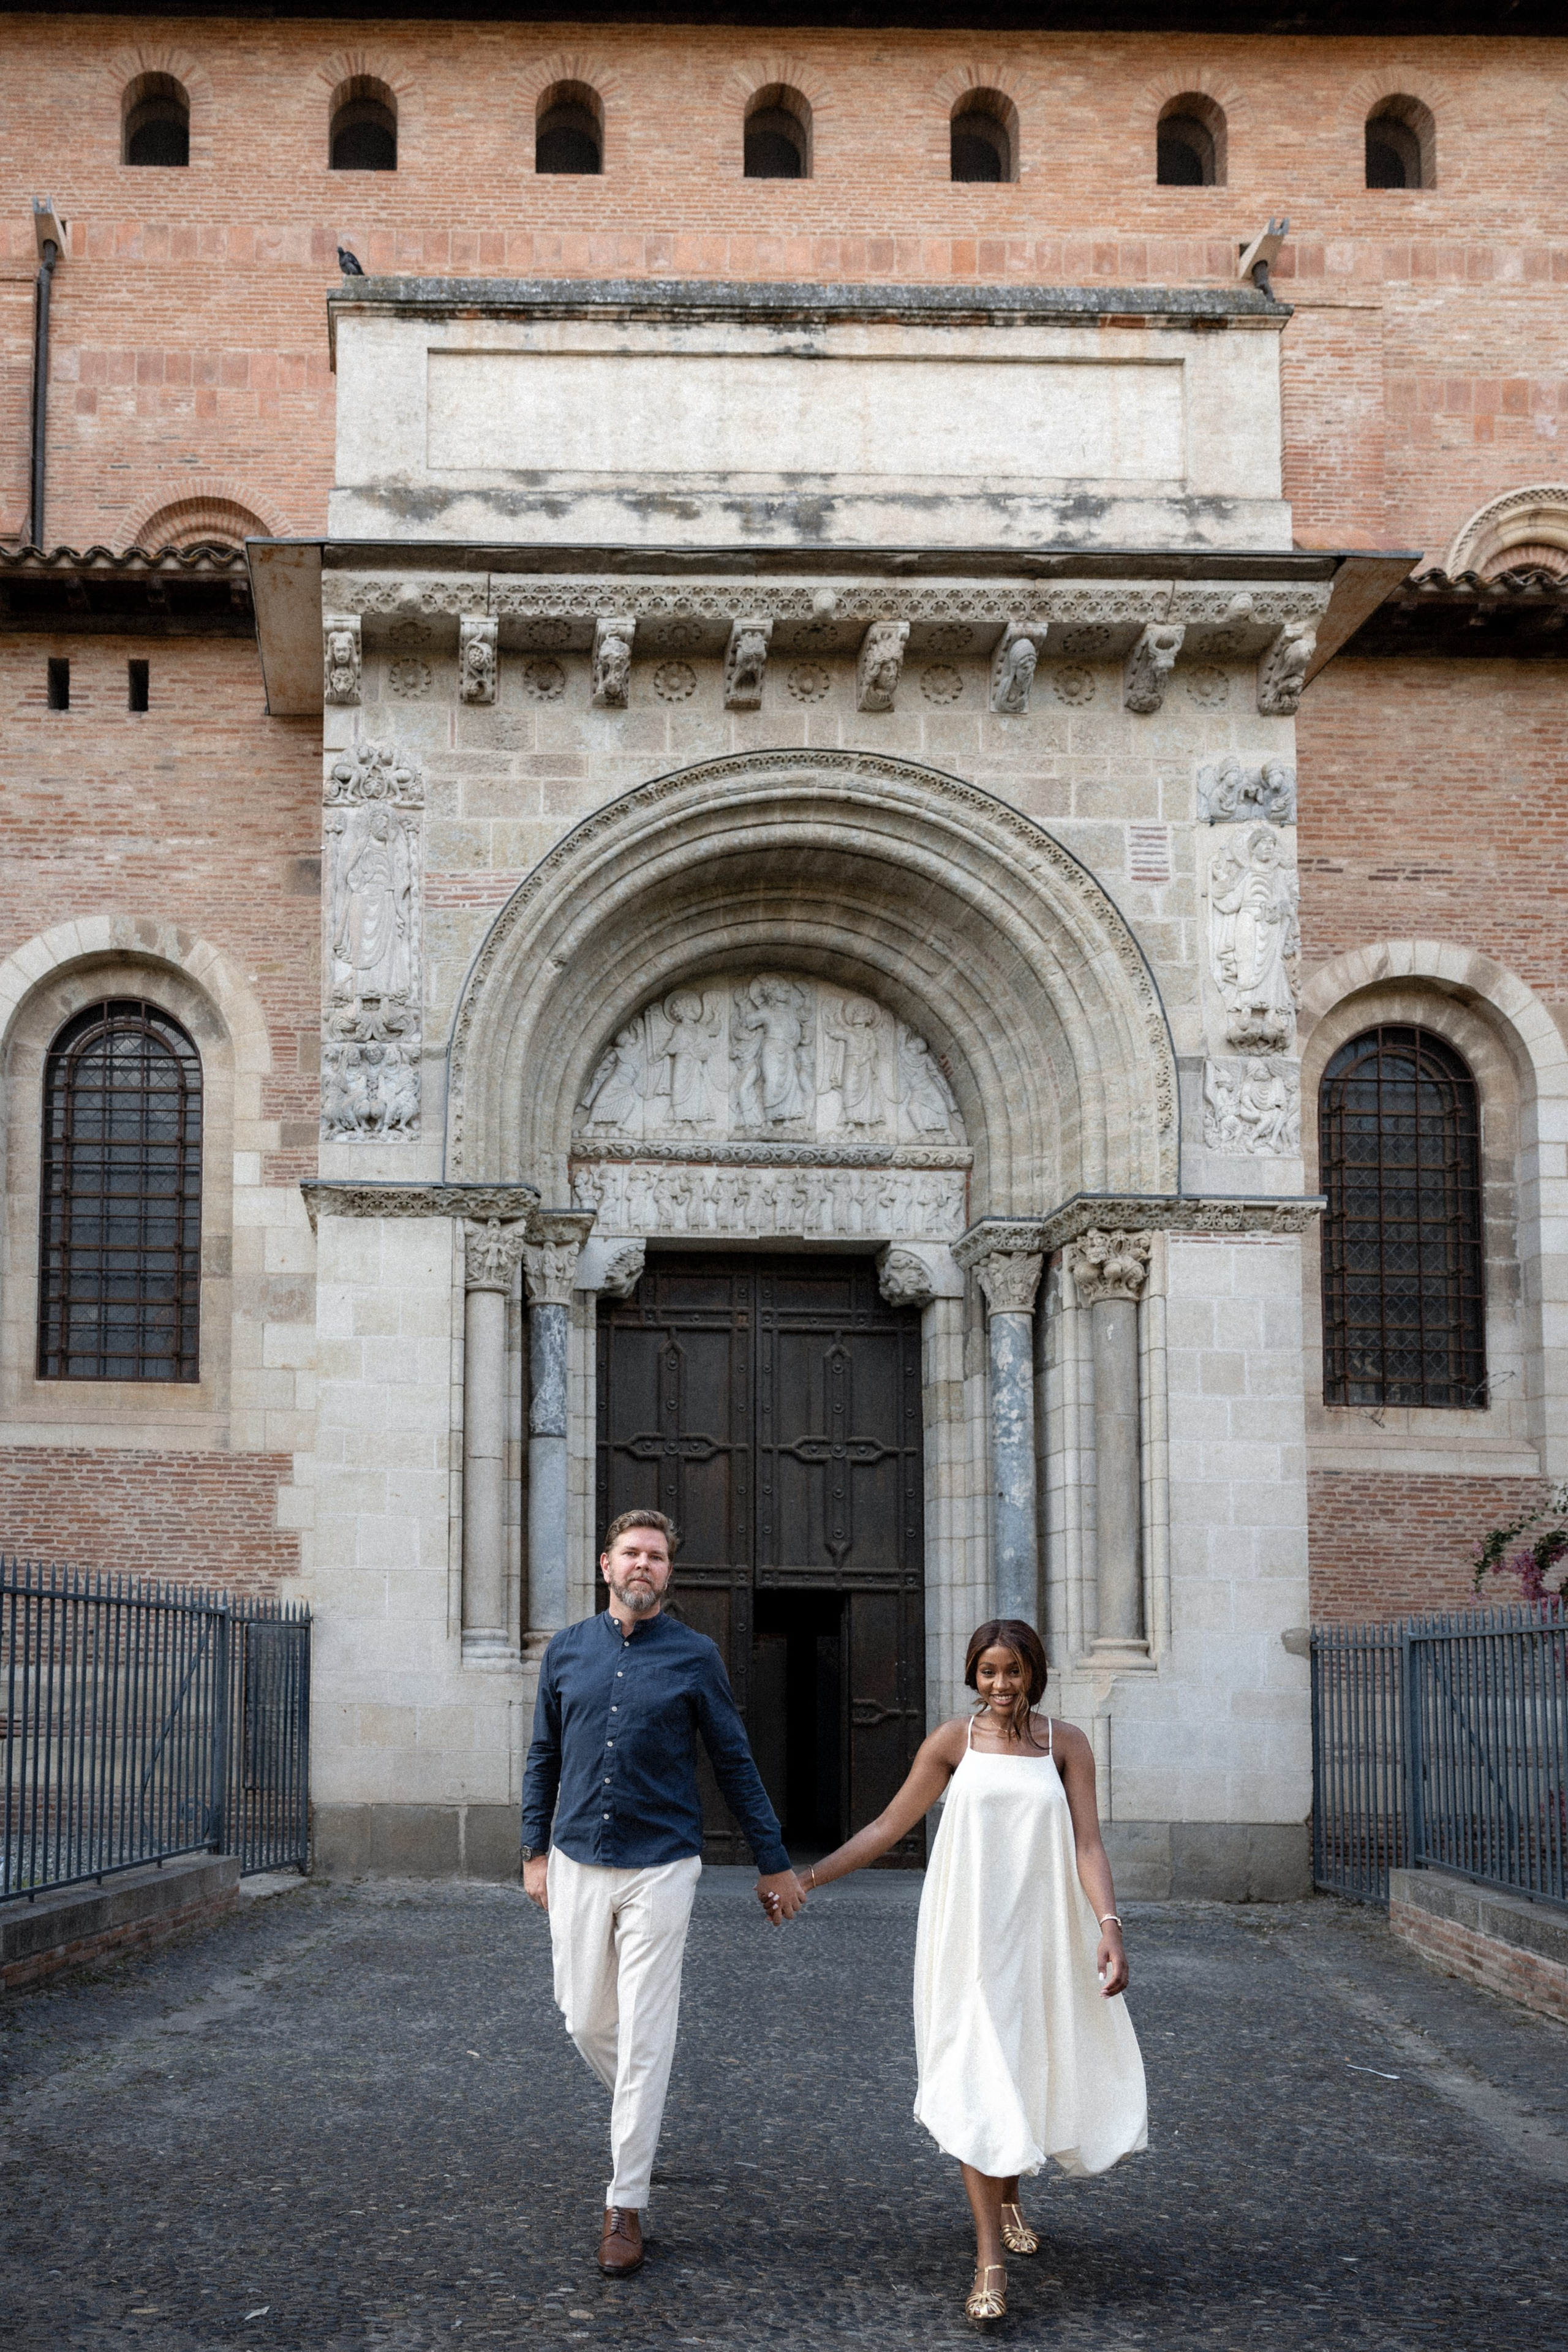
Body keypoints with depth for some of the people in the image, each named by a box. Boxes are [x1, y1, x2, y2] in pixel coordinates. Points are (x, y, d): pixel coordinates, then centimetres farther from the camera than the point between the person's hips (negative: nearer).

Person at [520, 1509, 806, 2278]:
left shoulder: (694, 1657, -2)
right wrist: (535, 1852, 9)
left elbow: (735, 1764, 3)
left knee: (644, 2035, -4)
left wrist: (774, 1863, 6)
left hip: (660, 1867, -3)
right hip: (578, 1864, 3)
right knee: (586, 2020, 10)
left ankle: (626, 2206, 3)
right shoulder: (567, 1650, 5)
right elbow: (544, 1758, 13)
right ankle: (640, 2115, 40)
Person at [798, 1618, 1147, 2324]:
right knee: (977, 2081, -7)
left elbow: (1087, 1845, -4)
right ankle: (990, 2260, -7)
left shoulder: (1066, 1745, 1)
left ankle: (1009, 2191, 41)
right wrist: (807, 1877, 1)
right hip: (969, 1935, -2)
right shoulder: (955, 1741, -1)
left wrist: (1109, 1928, -18)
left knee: (1037, 2071, 10)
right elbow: (888, 1826, 4)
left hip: (1042, 1934, 2)